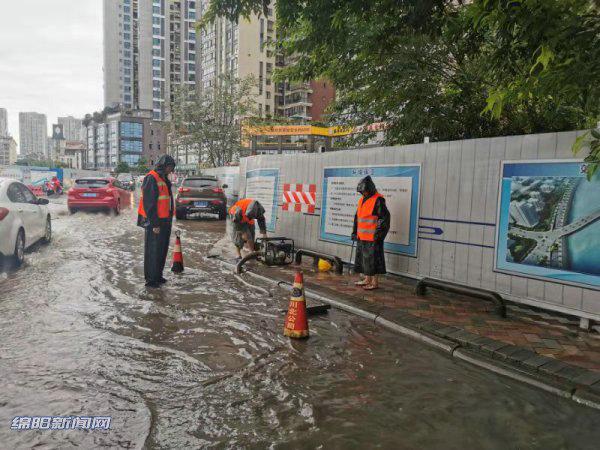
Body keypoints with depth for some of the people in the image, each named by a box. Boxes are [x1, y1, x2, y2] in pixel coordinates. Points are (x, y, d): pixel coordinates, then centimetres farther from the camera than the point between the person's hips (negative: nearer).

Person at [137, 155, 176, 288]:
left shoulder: (164, 179, 17)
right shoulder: (151, 178, -14)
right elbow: (148, 203, -19)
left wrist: (169, 220, 20)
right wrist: (154, 224, -21)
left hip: (164, 221, 10)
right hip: (155, 223, -10)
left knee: (162, 250, 15)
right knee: (153, 251, -3)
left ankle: (158, 276, 26)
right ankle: (150, 279, 5)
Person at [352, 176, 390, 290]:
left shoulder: (378, 200, -11)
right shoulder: (362, 200, 15)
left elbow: (385, 218, -15)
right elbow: (357, 217, 23)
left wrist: (379, 233, -19)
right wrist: (355, 232, 19)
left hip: (373, 237, -9)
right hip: (362, 236, 9)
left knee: (373, 259, -3)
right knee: (363, 258, 15)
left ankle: (375, 282, 8)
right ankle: (367, 279, 28)